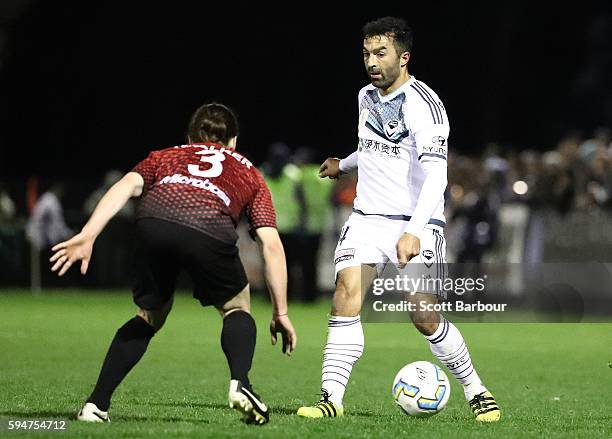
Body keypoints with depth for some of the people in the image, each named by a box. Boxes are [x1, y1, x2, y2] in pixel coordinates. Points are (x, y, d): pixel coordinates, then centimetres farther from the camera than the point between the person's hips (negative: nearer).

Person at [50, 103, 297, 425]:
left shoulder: (164, 157, 38)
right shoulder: (248, 172, 36)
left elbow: (127, 185, 16)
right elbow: (271, 245, 26)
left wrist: (87, 236, 5)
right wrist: (281, 313, 28)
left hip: (153, 219, 2)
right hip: (209, 227, -2)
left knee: (149, 317, 26)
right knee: (237, 309, 24)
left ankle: (96, 404, 18)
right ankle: (240, 384, -2)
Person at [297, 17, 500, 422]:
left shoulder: (423, 104, -15)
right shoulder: (367, 97, 9)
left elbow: (436, 174, -26)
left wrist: (414, 232, -37)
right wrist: (343, 165, 47)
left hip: (416, 223, -5)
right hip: (367, 217, 5)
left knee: (425, 317, -12)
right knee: (347, 293, -16)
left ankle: (476, 392, 9)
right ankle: (331, 398, -16)